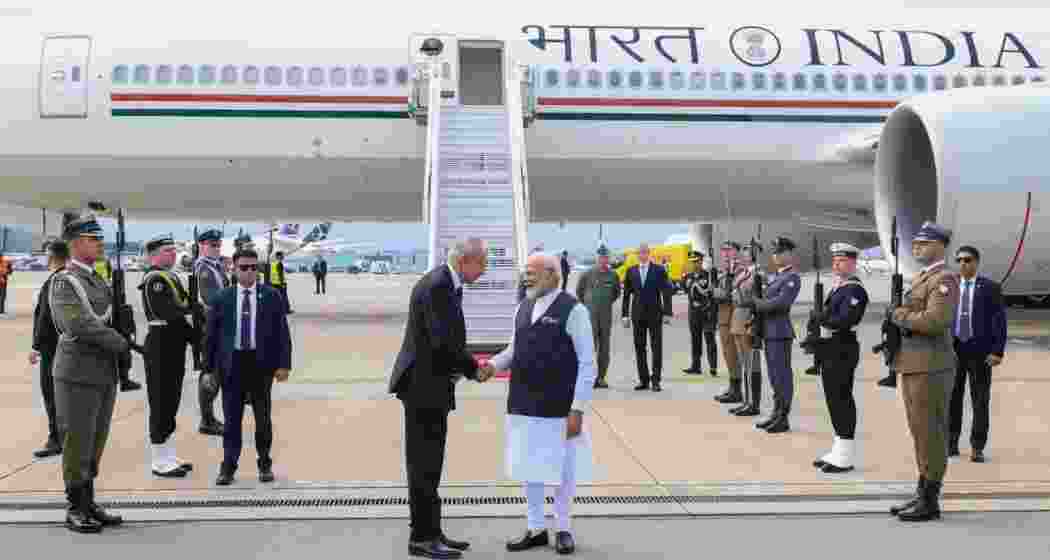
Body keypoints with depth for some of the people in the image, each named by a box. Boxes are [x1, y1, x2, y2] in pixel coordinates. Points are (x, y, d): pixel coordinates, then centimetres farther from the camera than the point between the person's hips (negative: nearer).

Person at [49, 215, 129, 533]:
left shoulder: (98, 282, 15)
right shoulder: (63, 282, -10)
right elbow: (80, 325, -21)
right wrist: (122, 343, -14)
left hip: (105, 373, 8)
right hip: (78, 373, -7)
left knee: (96, 442, 12)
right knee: (77, 442, 0)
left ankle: (88, 504, 20)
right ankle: (75, 510, 10)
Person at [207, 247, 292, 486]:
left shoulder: (272, 296, 1)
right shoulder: (221, 298, 3)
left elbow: (282, 332, 0)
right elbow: (212, 335, 5)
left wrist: (283, 364, -6)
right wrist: (210, 367, 2)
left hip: (261, 363, 0)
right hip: (232, 362, 0)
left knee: (263, 417, 10)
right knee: (232, 418, 3)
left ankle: (265, 464, 24)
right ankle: (228, 467, 11)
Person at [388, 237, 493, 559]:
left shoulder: (448, 285, 12)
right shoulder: (436, 286, -19)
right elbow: (443, 342, -24)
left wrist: (469, 368, 1)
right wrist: (473, 369, -11)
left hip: (433, 386, 10)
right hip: (424, 386, -10)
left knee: (429, 465, 15)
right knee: (424, 464, -2)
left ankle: (430, 532, 24)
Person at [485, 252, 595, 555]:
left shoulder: (573, 310, -10)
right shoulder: (522, 308, 8)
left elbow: (587, 363, -11)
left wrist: (577, 409, -14)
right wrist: (494, 364, -5)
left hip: (559, 407, -5)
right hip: (523, 404, 6)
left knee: (561, 469, 9)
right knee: (528, 467, 13)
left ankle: (563, 529, 28)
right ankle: (536, 529, 29)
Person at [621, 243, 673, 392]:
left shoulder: (659, 270, 1)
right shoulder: (631, 271, 8)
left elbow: (666, 292, -2)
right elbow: (626, 294, 10)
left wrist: (667, 312, -9)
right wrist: (625, 314, 4)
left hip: (654, 314, -2)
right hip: (638, 314, 3)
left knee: (656, 347, -2)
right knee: (639, 347, 5)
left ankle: (655, 380, 3)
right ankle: (643, 380, 12)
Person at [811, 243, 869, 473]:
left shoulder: (855, 289, -12)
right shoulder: (837, 287, 17)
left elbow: (844, 321, -23)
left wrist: (819, 317, -12)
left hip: (843, 350, -9)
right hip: (830, 350, 9)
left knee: (842, 400, -4)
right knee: (833, 400, 14)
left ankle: (845, 457, 3)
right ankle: (838, 451, 23)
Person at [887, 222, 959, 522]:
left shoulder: (944, 279, -12)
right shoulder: (920, 278, 18)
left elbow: (935, 320, -25)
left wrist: (899, 315, -12)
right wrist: (899, 317, 4)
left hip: (930, 368, -10)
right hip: (913, 365, 10)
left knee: (930, 433, -3)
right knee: (920, 431, 14)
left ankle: (930, 501, 4)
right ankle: (922, 494, 23)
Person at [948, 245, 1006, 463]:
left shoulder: (990, 287, 1)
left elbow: (999, 320, -2)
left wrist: (998, 351, -10)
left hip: (979, 351, -2)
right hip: (953, 349, 2)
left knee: (980, 401, 2)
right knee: (952, 399, 7)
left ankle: (977, 448, 8)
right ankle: (951, 443, 16)